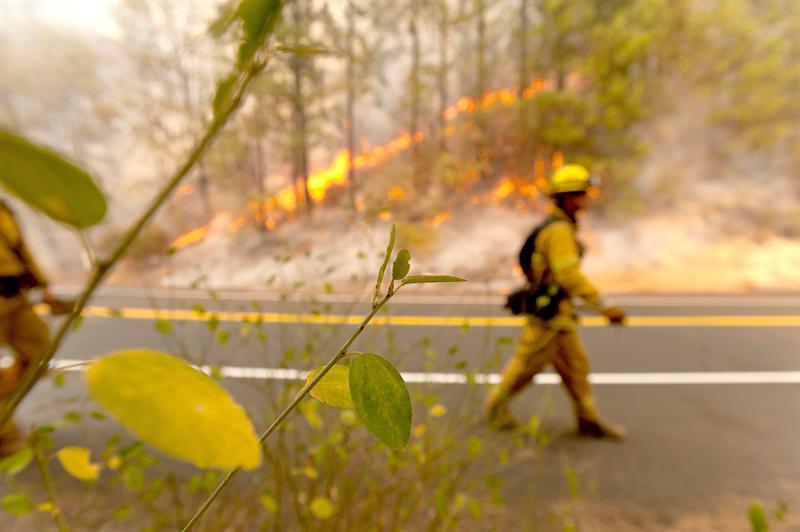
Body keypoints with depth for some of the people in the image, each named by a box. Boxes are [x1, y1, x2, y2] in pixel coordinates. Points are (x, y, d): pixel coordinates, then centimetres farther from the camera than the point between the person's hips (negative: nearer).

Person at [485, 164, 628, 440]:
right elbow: (570, 276, -27)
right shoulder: (560, 231, -20)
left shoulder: (558, 226, 13)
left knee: (575, 365, 14)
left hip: (558, 312, 9)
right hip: (548, 312, -9)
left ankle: (589, 420, 26)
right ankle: (496, 404, 26)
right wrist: (605, 307, -25)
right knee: (527, 364, 6)